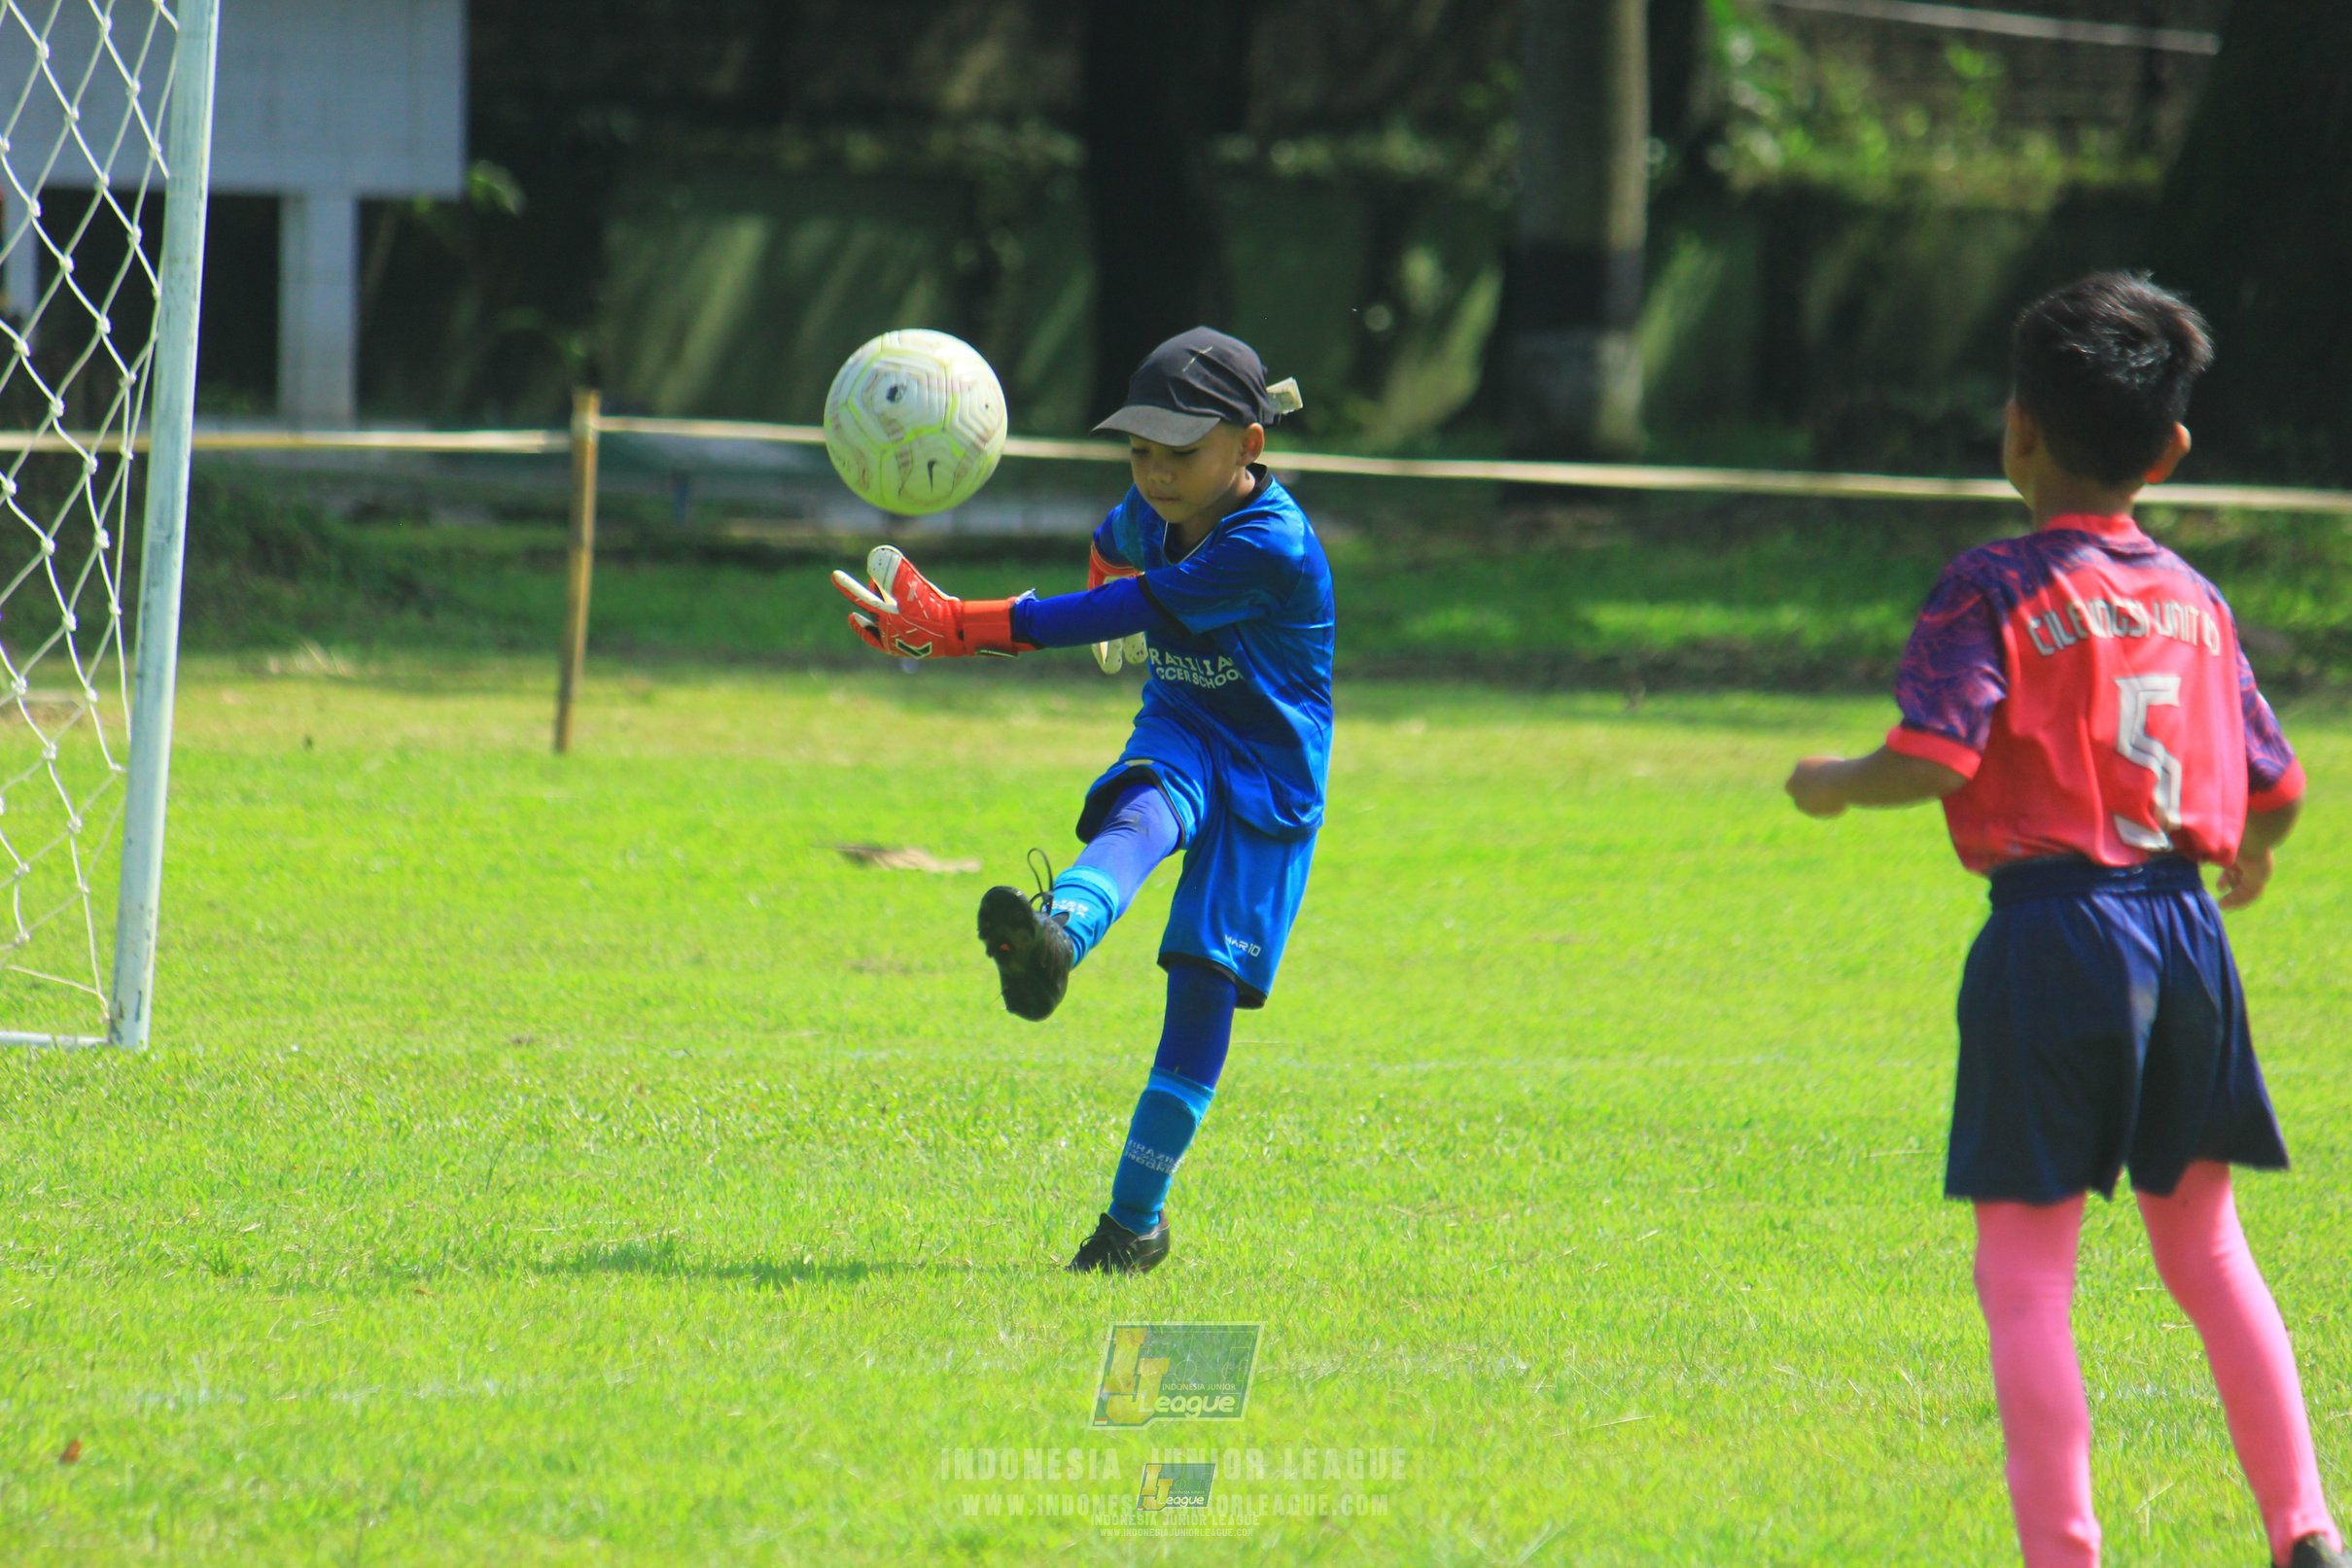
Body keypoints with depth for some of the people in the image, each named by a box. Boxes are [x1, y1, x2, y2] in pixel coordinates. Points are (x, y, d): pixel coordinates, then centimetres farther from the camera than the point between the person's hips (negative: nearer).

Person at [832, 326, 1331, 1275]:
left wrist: (951, 627, -34)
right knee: (1140, 813, -33)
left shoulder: (1273, 548, -26)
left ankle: (1137, 1215, -4)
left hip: (1267, 770, -4)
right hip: (1177, 735, 4)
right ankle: (1056, 937, -69)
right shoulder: (1148, 515, -1)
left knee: (1204, 981, -11)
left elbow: (1113, 617, -31)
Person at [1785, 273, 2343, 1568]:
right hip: (2185, 929, 5)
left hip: (2052, 935, -5)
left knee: (2025, 1265, 0)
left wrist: (1834, 781, 2)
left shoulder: (1995, 589, -7)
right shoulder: (2193, 599, 9)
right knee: (2203, 1243, 18)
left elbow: (1929, 761, -19)